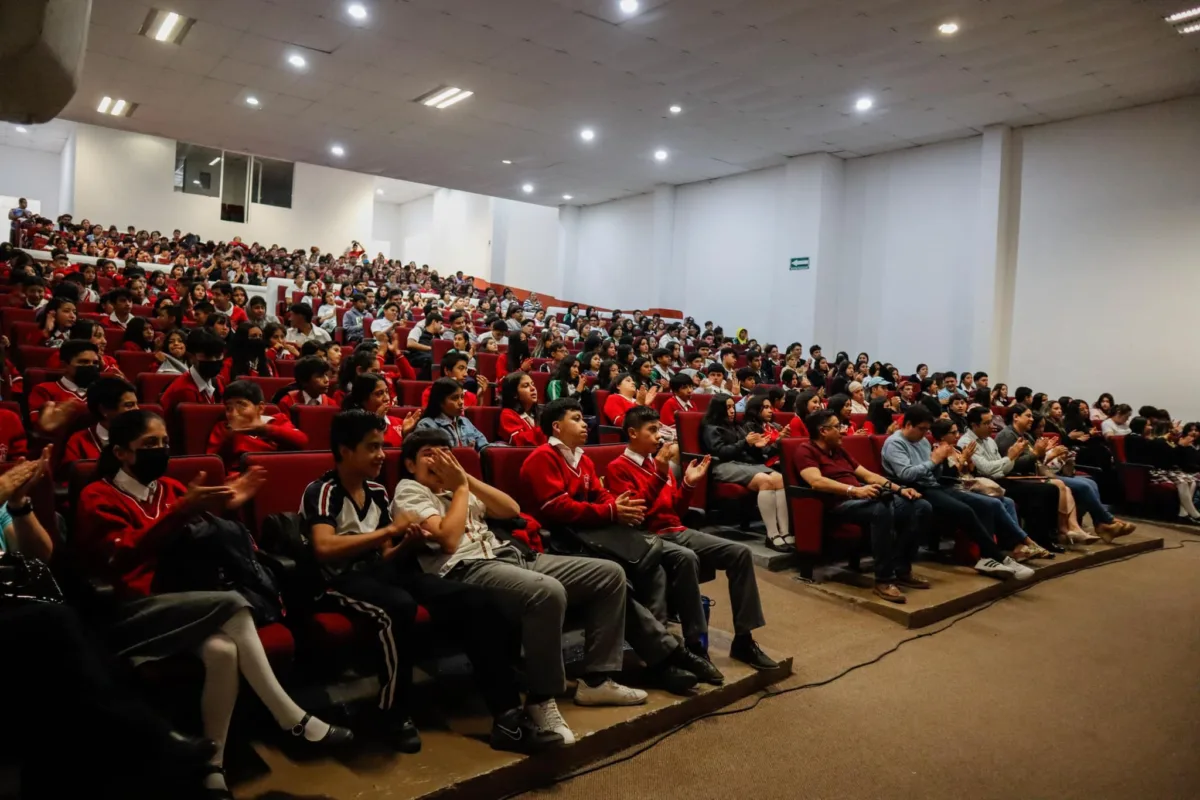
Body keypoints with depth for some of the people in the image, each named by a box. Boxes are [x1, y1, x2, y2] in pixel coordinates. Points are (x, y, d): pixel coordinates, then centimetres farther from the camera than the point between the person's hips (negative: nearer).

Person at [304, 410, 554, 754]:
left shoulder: (378, 492, 16)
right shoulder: (321, 492, -4)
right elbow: (324, 549, -22)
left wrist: (408, 544, -4)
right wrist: (389, 529, -17)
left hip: (381, 572, 6)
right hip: (343, 580, -6)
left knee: (475, 599, -17)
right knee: (399, 607, -41)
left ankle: (507, 716, -17)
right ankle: (396, 718, -18)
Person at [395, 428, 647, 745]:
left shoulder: (455, 487, 25)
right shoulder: (409, 491, 3)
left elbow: (511, 510, 15)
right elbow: (448, 540, -14)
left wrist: (468, 479, 8)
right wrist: (460, 486, -2)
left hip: (511, 556, 9)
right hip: (467, 569, -8)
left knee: (610, 574, 1)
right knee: (548, 592, -39)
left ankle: (596, 679, 4)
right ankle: (541, 699, -21)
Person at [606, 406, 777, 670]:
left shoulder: (658, 461, 18)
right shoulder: (618, 468, -3)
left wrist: (688, 483, 5)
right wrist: (659, 473, -22)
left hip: (678, 532, 8)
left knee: (740, 552, -7)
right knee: (687, 558, -39)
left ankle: (743, 639, -3)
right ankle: (696, 645, -29)